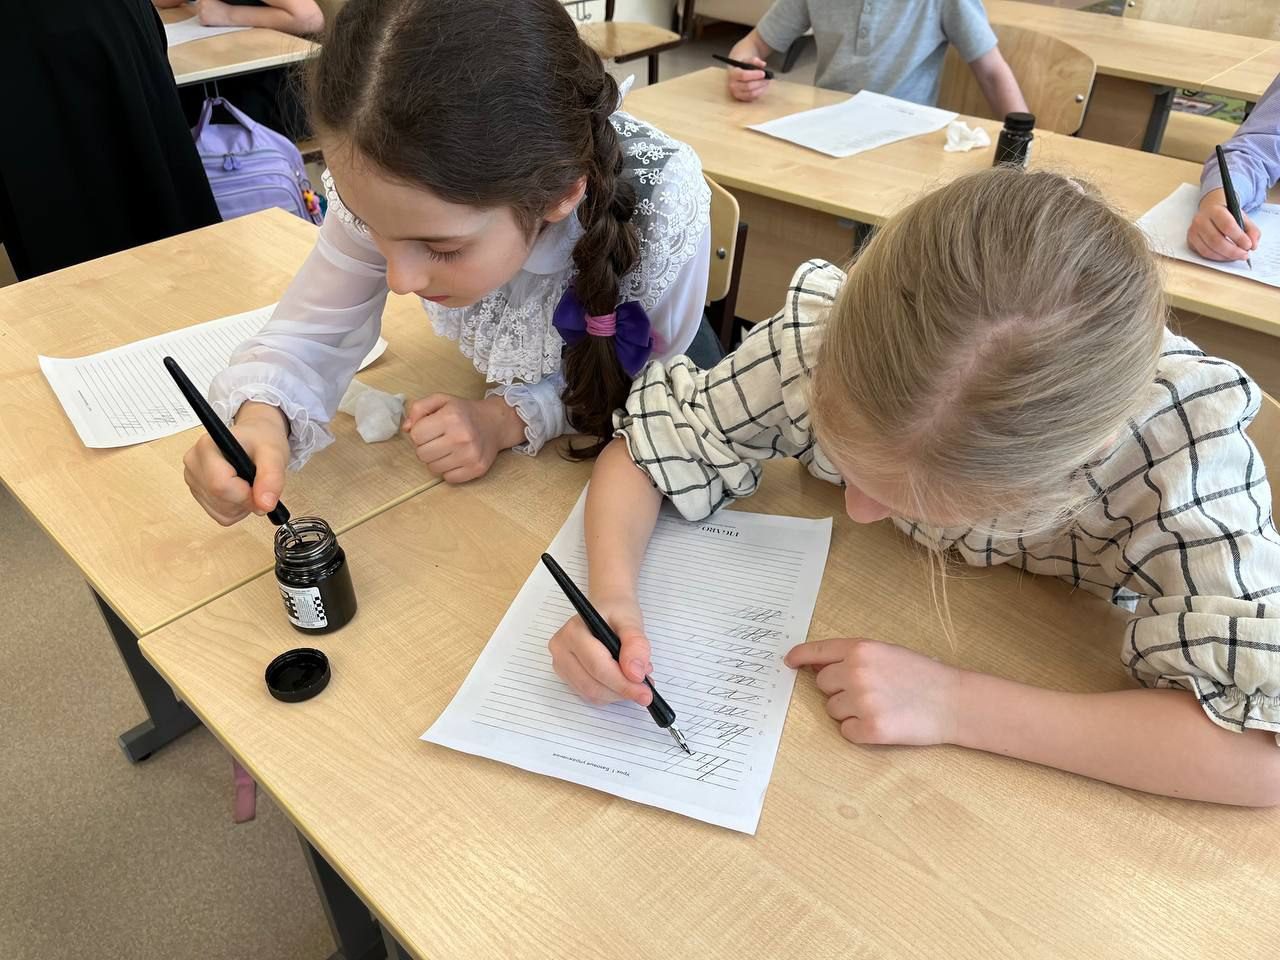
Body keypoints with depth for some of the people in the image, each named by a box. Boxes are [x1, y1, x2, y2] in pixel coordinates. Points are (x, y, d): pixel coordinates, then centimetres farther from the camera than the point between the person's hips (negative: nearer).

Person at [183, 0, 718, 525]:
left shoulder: (662, 210, -40)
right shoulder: (386, 187, -32)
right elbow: (312, 333, -21)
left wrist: (512, 418, -35)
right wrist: (261, 418, -43)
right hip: (510, 381, 5)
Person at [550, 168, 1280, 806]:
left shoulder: (1178, 440, -33)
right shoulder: (824, 338, -29)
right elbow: (650, 445, -17)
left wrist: (955, 705, -37)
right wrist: (612, 597, -34)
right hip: (846, 640, 3)